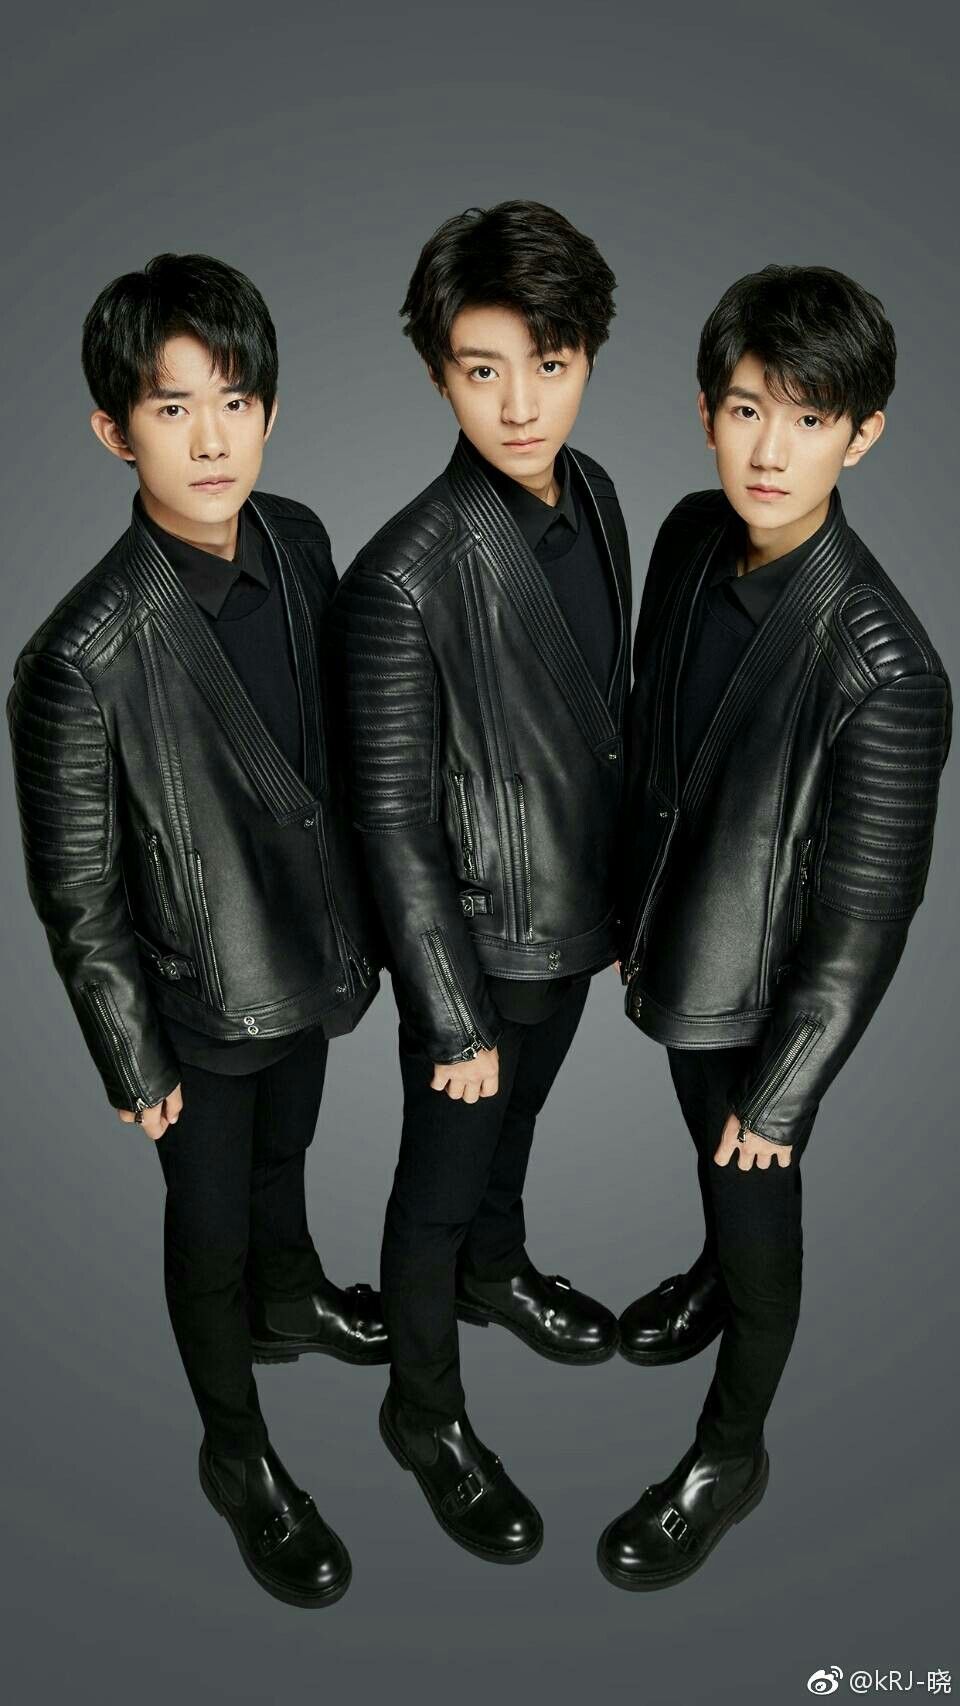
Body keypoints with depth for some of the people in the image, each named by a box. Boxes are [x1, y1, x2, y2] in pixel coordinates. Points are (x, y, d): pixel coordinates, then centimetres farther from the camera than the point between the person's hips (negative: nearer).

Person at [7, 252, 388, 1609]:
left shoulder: (298, 540, -10)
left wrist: (363, 912, 12)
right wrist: (133, 1062, -10)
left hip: (315, 942, 5)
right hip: (201, 990, -5)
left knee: (285, 1148, 30)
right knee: (211, 1216, 17)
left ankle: (290, 1300, 61)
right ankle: (238, 1455, 43)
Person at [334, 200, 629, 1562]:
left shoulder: (593, 495, -3)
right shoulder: (408, 576, -27)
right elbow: (393, 818, -21)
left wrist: (626, 896, 14)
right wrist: (452, 1016, -16)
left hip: (576, 911, 7)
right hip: (479, 937, -7)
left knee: (519, 1117, 30)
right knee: (441, 1178, 14)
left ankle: (496, 1272, 58)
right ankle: (425, 1412, 38)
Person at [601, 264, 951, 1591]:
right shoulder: (693, 538, -9)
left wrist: (783, 1093, -14)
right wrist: (632, 909, 14)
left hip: (763, 990, -6)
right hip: (672, 943, 6)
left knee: (756, 1208, 16)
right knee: (705, 1152, 31)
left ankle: (729, 1454, 41)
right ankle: (716, 1278, 63)